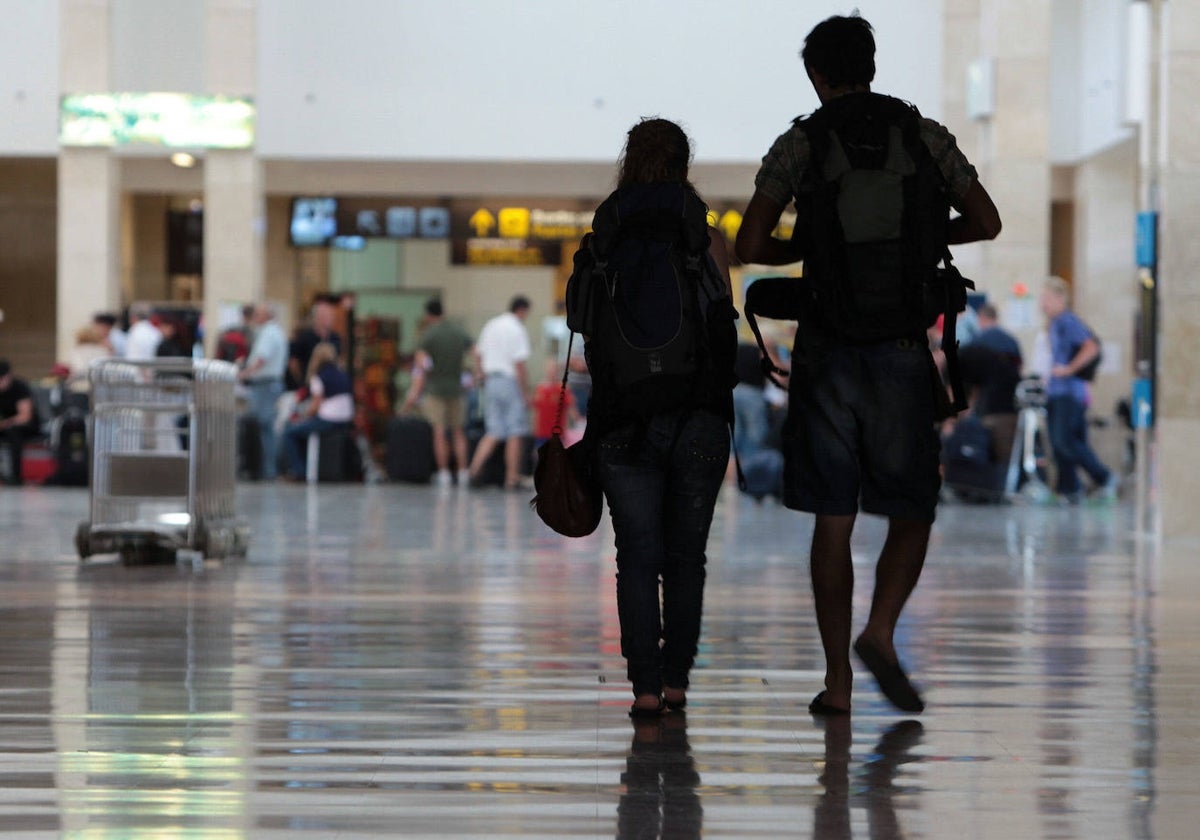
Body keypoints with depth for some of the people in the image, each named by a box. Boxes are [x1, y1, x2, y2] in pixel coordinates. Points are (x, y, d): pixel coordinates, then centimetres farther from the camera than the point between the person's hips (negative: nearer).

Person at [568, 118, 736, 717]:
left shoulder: (599, 244, 1)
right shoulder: (705, 242, -1)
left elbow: (588, 336, 3)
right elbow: (726, 328, 1)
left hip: (624, 425, 0)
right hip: (700, 417, 0)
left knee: (637, 556, 3)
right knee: (686, 555, 11)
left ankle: (645, 683, -8)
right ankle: (676, 677, 9)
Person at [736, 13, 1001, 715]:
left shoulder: (800, 144, 0)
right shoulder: (926, 137, 4)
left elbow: (751, 246, -6)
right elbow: (987, 223, 8)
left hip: (827, 357, 0)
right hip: (905, 354, 0)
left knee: (833, 521, 5)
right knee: (912, 513, 11)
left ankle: (838, 682, 4)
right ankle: (880, 634, -13)